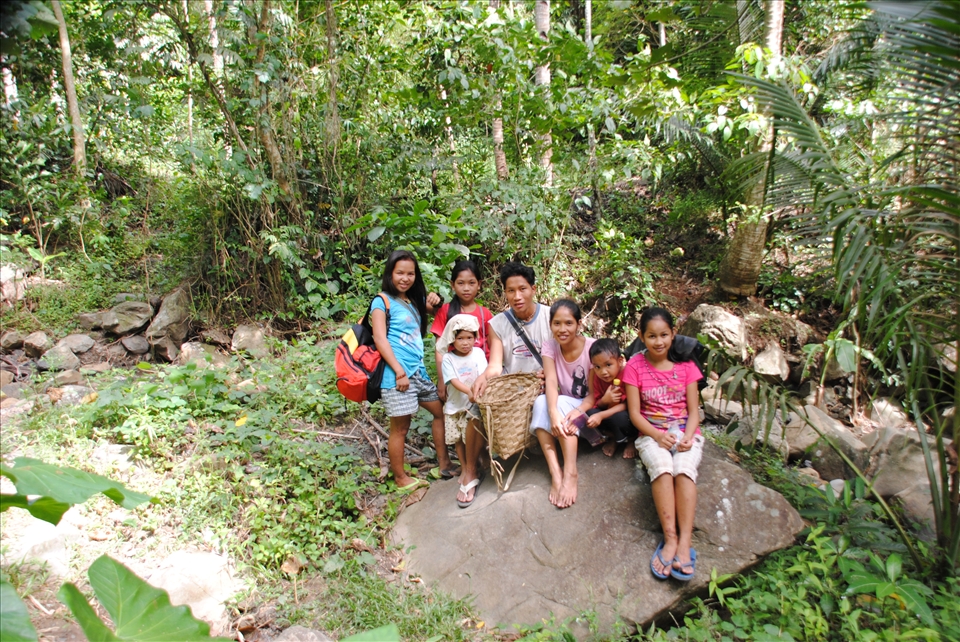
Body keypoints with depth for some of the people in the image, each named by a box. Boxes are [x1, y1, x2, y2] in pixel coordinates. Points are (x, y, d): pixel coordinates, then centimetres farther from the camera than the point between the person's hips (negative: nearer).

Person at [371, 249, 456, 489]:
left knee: (440, 411, 16)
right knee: (400, 428, 2)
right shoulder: (382, 301, -6)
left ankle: (444, 462, 29)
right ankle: (400, 478, 17)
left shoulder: (412, 301, 14)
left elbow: (428, 311, 33)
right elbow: (380, 339, -15)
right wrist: (399, 371, -20)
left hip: (418, 370, 8)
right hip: (397, 374, -8)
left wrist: (432, 303, 8)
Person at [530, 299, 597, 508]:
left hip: (587, 409, -3)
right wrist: (553, 412, -41)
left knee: (562, 403, -32)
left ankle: (570, 472, -36)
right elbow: (551, 381, -22)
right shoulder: (550, 346, -7)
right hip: (563, 404, 3)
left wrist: (577, 411, -38)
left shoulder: (592, 347, -16)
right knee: (541, 402, -29)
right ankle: (555, 473, -35)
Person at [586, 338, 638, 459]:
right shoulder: (598, 377, -7)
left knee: (618, 417, -35)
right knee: (590, 413, -21)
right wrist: (605, 400, -28)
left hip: (630, 416, -5)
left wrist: (601, 415, -34)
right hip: (609, 412, 5)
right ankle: (613, 437, 3)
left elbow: (627, 405, -25)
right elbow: (597, 404, -3)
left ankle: (632, 439, -2)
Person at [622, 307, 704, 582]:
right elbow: (634, 412, -2)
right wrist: (658, 435, -18)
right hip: (651, 433, -1)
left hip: (685, 432, 1)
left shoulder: (685, 365, 5)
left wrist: (687, 437, -15)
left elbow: (693, 410, 4)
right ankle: (670, 537, -34)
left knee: (684, 467, -31)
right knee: (662, 465, -33)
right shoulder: (635, 366, 1)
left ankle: (685, 541, -35)